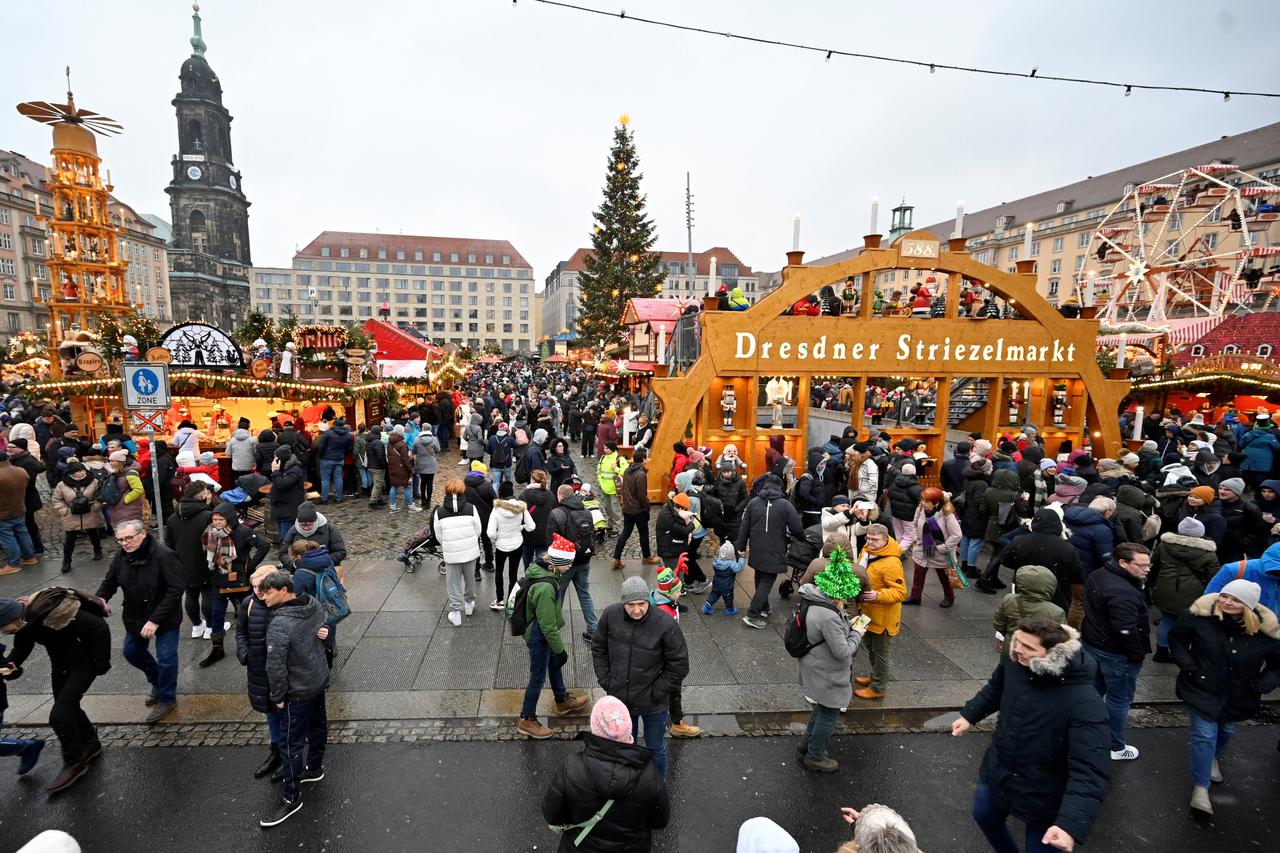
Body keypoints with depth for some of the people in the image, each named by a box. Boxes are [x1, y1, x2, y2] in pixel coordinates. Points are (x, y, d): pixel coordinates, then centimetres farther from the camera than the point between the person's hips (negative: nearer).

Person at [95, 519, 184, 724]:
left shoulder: (163, 556, -28)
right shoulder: (122, 556, -7)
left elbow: (176, 589, -29)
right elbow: (110, 581, 8)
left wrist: (155, 620, -30)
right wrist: (100, 598, -15)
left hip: (164, 619, -7)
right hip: (135, 616, 7)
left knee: (166, 658, -1)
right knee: (132, 652, 20)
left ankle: (167, 699, 22)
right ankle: (158, 682, 45)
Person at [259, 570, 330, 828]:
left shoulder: (280, 625, -31)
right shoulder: (314, 605, -8)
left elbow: (275, 666, -25)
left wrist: (278, 696, -11)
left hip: (298, 692, -8)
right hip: (320, 680, 8)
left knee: (292, 744, 6)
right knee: (318, 726, 25)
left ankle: (291, 798, 20)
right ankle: (315, 768, 46)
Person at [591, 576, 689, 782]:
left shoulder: (665, 624, -25)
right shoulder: (610, 615, -16)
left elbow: (679, 665, -14)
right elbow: (598, 647, 2)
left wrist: (657, 692, -12)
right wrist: (605, 680, -2)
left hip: (653, 703, -3)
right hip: (619, 698, 3)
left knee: (655, 748, 19)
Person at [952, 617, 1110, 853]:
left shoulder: (1084, 704, -34)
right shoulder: (1014, 662, -17)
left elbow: (1090, 771, -36)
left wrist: (1071, 823, -45)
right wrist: (969, 715, 7)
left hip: (1043, 798, -5)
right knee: (984, 816, 28)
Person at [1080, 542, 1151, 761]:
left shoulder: (1098, 576, 0)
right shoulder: (1124, 594, -31)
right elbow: (1127, 632, -29)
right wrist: (1138, 655, -13)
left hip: (1092, 642, 9)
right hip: (1116, 654, -9)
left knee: (1095, 690, 24)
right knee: (1119, 700, 10)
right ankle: (1116, 748, 25)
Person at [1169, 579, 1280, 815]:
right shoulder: (1200, 615, -20)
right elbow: (1176, 640, -5)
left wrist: (1261, 685, -12)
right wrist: (1189, 667, -12)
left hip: (1237, 696, 3)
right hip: (1201, 689, -3)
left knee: (1226, 731, 23)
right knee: (1205, 735, -6)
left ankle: (1212, 758, 55)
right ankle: (1200, 787, 7)